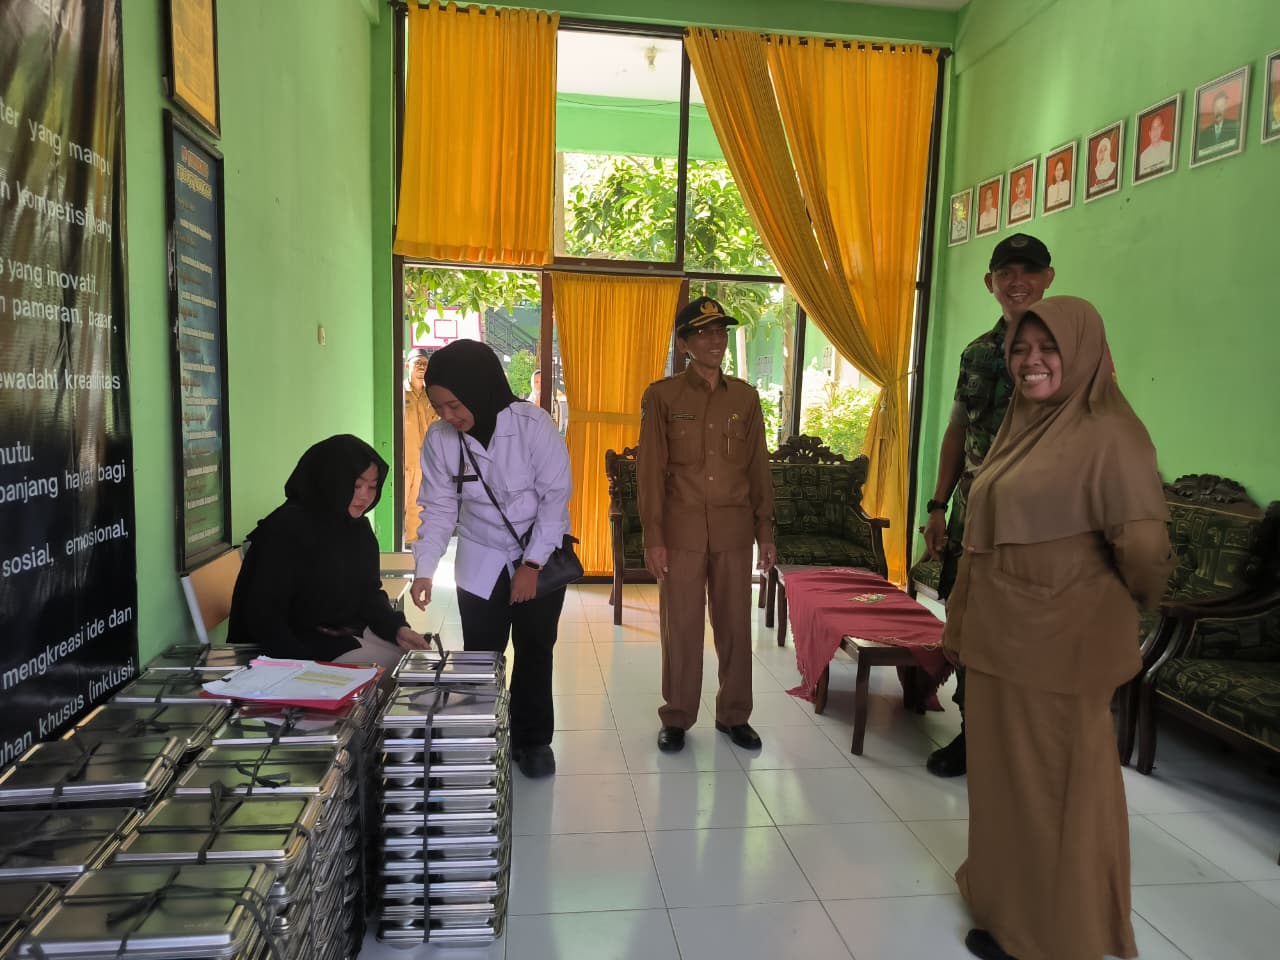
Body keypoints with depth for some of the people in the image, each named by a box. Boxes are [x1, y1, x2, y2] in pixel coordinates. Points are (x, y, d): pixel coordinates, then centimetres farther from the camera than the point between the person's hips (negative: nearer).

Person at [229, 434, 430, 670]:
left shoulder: (359, 527, 6)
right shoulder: (286, 528, -17)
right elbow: (264, 616, -20)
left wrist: (398, 629, -9)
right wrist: (312, 668, -32)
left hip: (352, 634, 8)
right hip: (300, 643, -7)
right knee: (389, 668, -20)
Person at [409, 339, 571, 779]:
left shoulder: (533, 424, -23)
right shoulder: (439, 438, -14)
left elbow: (556, 494, -17)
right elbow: (439, 508, -5)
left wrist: (532, 564, -17)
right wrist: (424, 570, -13)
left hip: (541, 554, -2)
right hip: (480, 561, 2)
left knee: (535, 651, 6)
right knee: (480, 655, 3)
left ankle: (532, 740, 24)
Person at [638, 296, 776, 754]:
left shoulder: (746, 397, 6)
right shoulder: (662, 396, -4)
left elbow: (758, 469, 8)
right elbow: (650, 471, -5)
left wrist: (766, 533, 6)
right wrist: (653, 538, -9)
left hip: (733, 530, 3)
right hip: (682, 530, -2)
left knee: (735, 626, 11)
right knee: (681, 629, 6)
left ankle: (734, 715, 27)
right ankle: (676, 718, 23)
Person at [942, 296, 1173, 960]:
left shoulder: (1107, 435, -17)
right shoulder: (1021, 426, 9)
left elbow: (1143, 544, -22)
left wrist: (1128, 604, -3)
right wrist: (966, 624, 16)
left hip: (1060, 643, -8)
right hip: (1002, 633, 8)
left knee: (1051, 775, 7)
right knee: (1005, 764, 19)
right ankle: (1006, 886, 39)